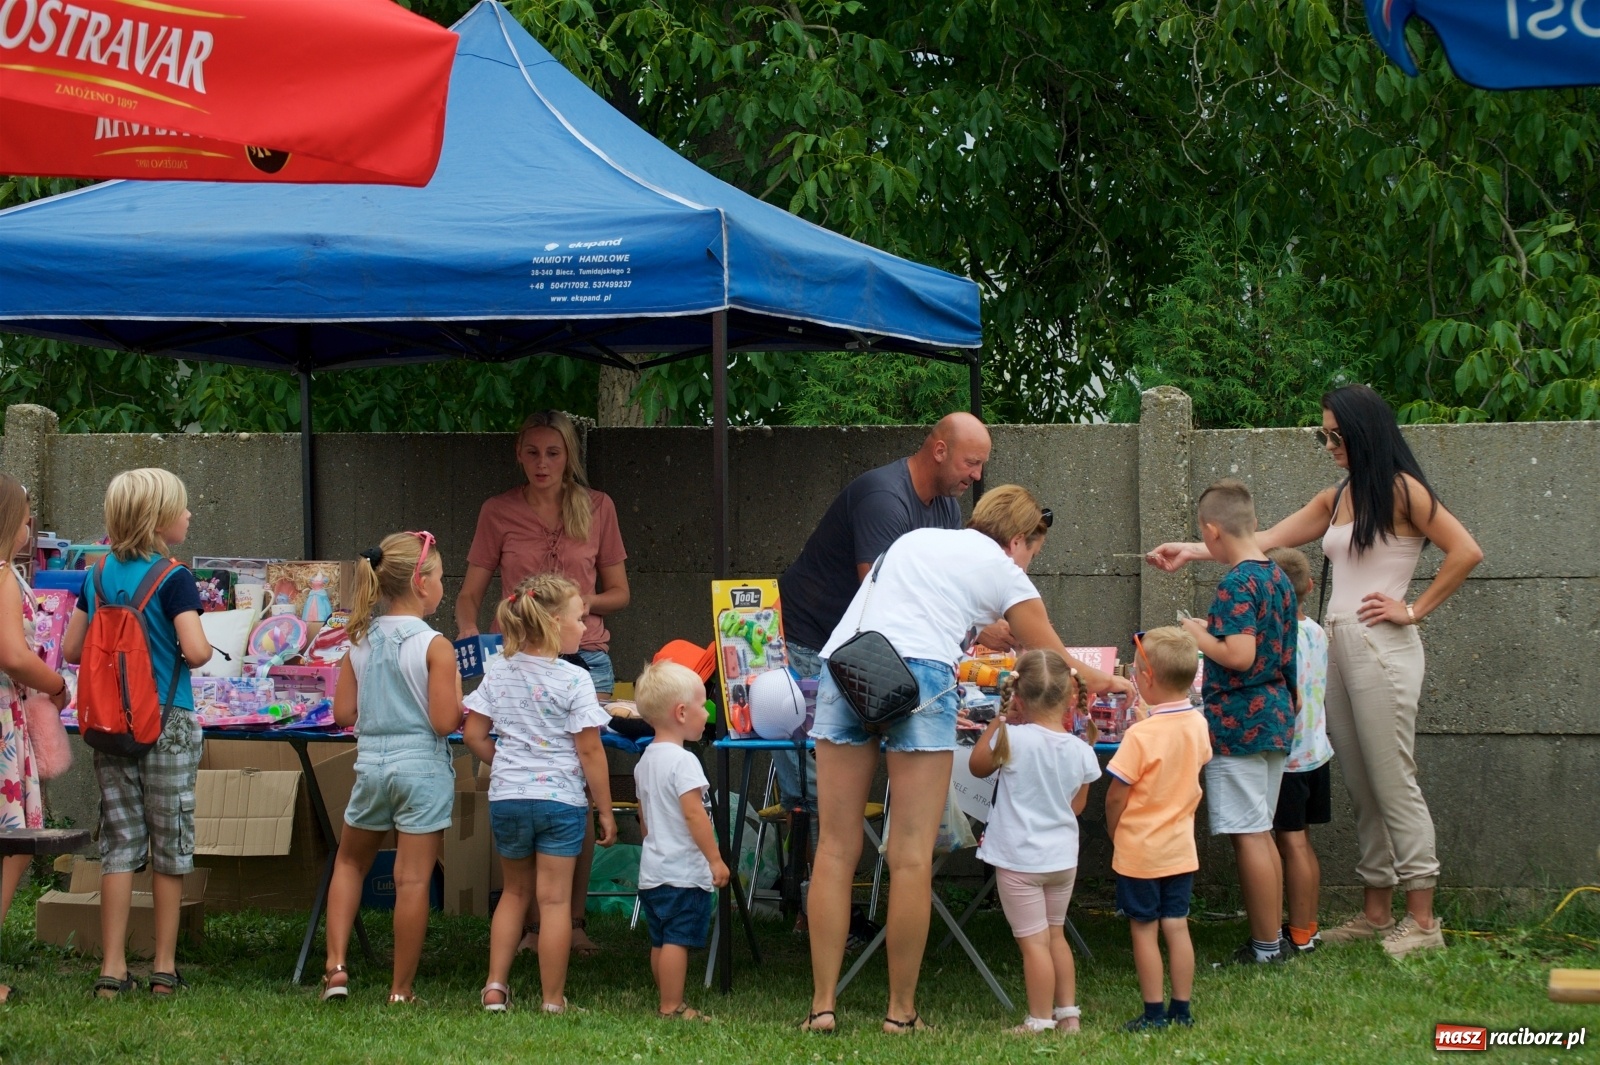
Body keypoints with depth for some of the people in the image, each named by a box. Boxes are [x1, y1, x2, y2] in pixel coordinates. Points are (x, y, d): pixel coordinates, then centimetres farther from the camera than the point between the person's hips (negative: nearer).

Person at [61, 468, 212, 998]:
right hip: (167, 724, -4)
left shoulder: (99, 574, 4)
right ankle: (164, 968, 12)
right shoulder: (173, 579, -12)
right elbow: (196, 649, -23)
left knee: (119, 843, 7)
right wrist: (200, 652, -1)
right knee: (170, 846, 6)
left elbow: (71, 648, 7)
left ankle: (112, 969, 4)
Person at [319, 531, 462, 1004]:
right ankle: (401, 990, 7)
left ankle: (336, 966, 15)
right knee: (412, 880, 2)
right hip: (423, 769, -4)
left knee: (350, 862, 24)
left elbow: (343, 713, 5)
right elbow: (445, 721, -16)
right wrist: (456, 695, 3)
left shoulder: (362, 641, 3)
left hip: (371, 765, 4)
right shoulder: (435, 647, -12)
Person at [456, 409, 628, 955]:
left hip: (585, 657, 0)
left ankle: (575, 919, 5)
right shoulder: (499, 512, 8)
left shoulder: (597, 508, 10)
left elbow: (619, 593, 13)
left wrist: (581, 602, -7)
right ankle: (532, 921, -1)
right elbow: (470, 592, 7)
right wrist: (468, 631, -14)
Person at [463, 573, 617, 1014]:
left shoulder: (498, 672, 2)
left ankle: (495, 986, 16)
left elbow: (473, 734, 4)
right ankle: (553, 1001, 4)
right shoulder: (574, 680, -11)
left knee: (515, 891, 20)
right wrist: (605, 811, -3)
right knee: (555, 899, 1)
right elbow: (589, 751, -11)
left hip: (506, 797, 4)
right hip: (560, 799, -4)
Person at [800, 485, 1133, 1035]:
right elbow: (1057, 664, 25)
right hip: (917, 675, -5)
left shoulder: (916, 539, 31)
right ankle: (901, 1012, 3)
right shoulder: (1003, 571, 17)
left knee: (836, 849, 6)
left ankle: (822, 1004, 4)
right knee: (912, 857, 0)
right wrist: (1104, 681, 47)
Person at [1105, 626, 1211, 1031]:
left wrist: (1114, 831, 1)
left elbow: (1116, 796, -17)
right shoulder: (1198, 724, -3)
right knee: (1176, 926, 11)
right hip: (1182, 848, 6)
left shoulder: (1141, 735, -22)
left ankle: (1154, 1013, 7)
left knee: (1144, 929, 4)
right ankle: (1182, 1009, 15)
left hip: (1140, 850, -6)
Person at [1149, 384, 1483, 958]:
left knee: (1393, 782, -6)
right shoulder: (1336, 499, 17)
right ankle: (1376, 911, 13)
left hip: (1379, 647, -7)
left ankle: (1422, 920, -3)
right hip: (1337, 644, 7)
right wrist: (1193, 552, 13)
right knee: (1360, 786, 8)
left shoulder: (1401, 491, -6)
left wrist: (1414, 610, -10)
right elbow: (1265, 541, 18)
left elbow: (1465, 551, -12)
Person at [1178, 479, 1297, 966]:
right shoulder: (1277, 577, 11)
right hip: (1275, 719, 9)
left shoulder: (1237, 583, -17)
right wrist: (1215, 632, 20)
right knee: (1261, 833, 15)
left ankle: (1266, 945, -1)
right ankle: (1272, 938, 18)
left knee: (1248, 836, -4)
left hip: (1237, 723, -9)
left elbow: (1239, 656, -25)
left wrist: (1199, 636, -9)